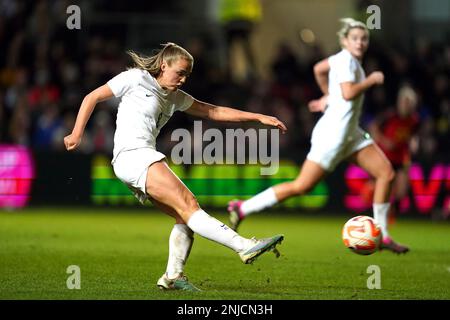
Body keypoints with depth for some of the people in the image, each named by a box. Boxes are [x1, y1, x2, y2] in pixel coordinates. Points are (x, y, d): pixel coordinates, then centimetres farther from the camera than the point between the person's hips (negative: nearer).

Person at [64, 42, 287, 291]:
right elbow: (92, 97, 7)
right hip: (131, 156, -9)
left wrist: (258, 117, 18)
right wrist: (77, 134, 0)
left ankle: (173, 276, -1)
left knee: (186, 216, -4)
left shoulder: (174, 97, 24)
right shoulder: (136, 78, 3)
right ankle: (244, 246, -32)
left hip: (147, 159, 9)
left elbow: (213, 111, 24)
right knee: (188, 204, -20)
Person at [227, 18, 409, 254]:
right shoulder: (346, 59, -14)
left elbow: (319, 68, 30)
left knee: (386, 173, 1)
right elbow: (348, 92, -28)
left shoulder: (346, 58, 13)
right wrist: (371, 80, -15)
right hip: (333, 132, -10)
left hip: (350, 133, 10)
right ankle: (242, 208, 0)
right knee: (302, 186, -9)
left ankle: (382, 236, 6)